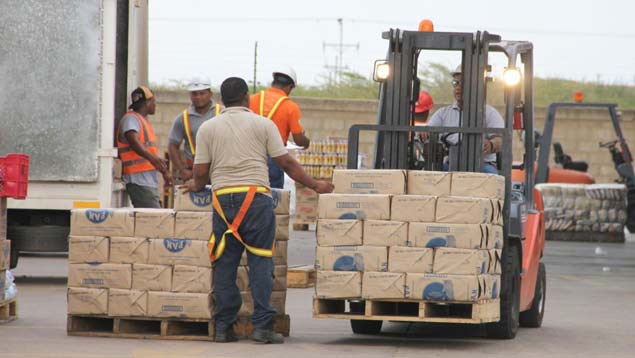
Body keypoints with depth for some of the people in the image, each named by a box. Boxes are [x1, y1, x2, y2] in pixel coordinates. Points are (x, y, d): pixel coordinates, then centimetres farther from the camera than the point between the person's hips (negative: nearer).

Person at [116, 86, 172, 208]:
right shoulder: (131, 119, -9)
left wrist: (164, 171, 39)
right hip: (140, 182, -10)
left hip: (150, 182, 10)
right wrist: (151, 157, -44)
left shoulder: (143, 120, 23)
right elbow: (133, 141, -28)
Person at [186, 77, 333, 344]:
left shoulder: (208, 128, 8)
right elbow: (286, 163, 4)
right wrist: (315, 185, 14)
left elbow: (201, 172, 6)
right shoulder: (263, 124, 5)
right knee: (260, 262, 0)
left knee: (225, 264, 7)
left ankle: (223, 327, 7)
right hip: (256, 197, -2)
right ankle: (262, 326, -5)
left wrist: (196, 186, 29)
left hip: (223, 198, 2)